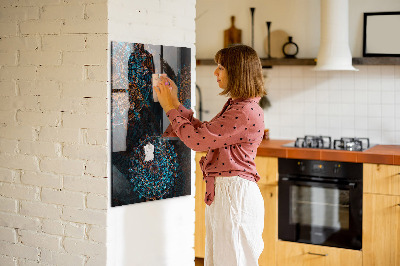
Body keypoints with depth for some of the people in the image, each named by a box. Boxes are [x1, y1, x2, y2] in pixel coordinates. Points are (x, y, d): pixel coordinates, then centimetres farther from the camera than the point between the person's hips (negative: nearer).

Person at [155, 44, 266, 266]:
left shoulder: (246, 112, -20)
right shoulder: (235, 105, 14)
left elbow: (197, 139, -19)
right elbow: (204, 132, 18)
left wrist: (170, 108, -7)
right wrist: (175, 103, 17)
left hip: (235, 192, -10)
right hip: (221, 191, 10)